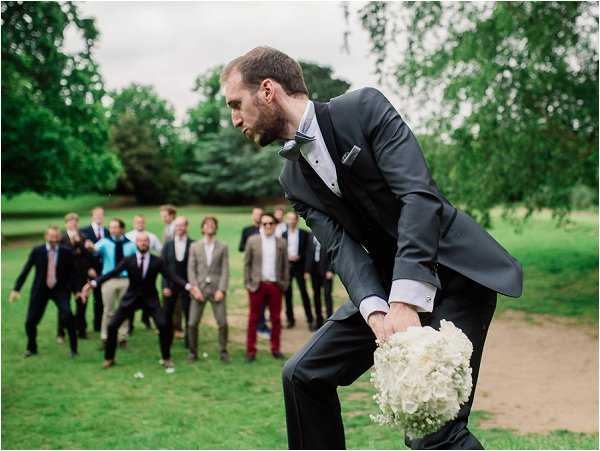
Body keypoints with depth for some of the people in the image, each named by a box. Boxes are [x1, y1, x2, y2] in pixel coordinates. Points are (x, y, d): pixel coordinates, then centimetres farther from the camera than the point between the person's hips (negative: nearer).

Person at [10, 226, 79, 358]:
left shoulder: (66, 252, -5)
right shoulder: (37, 251, -6)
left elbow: (71, 272, 2)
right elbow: (26, 270, -2)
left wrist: (76, 290, -2)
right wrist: (16, 289, -5)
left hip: (60, 289, -1)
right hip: (40, 290, 1)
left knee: (67, 315, -21)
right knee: (30, 321, 1)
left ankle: (73, 348, -4)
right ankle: (31, 348, 29)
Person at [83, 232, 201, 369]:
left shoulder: (157, 261, -6)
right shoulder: (128, 260, -5)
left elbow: (171, 276, -12)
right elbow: (112, 273, -12)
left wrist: (188, 286, -25)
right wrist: (94, 283, -24)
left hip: (150, 298, -1)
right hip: (131, 297, 1)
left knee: (163, 325, -15)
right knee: (112, 325, -4)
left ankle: (166, 358, 5)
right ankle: (109, 358, 16)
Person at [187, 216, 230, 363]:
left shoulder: (223, 247, 7)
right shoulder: (195, 247, 9)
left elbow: (225, 270, 1)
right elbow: (191, 270, 5)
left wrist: (221, 290, -9)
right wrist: (195, 289, -6)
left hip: (216, 289, -1)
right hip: (199, 288, 1)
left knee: (223, 323, -7)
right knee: (192, 323, -3)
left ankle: (223, 352, 10)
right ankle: (193, 352, 12)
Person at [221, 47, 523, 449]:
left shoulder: (364, 108, -13)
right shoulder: (294, 179, 6)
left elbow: (419, 195, -23)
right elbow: (342, 247, -6)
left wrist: (405, 303, -31)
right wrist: (375, 312, -26)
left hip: (455, 271, -7)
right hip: (388, 286, 7)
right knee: (304, 375, 6)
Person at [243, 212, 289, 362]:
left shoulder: (281, 243, 5)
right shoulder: (252, 240, 0)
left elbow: (285, 265, 8)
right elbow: (247, 263, 2)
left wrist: (285, 284, 4)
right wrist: (247, 282, -3)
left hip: (276, 285, 2)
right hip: (257, 285, -2)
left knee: (276, 318, 7)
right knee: (254, 318, 3)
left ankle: (275, 349, 18)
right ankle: (251, 350, 9)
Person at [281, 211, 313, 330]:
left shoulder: (304, 234, 3)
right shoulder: (283, 234, 9)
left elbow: (307, 250, 1)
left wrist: (299, 257, -13)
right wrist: (287, 256, -10)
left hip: (299, 266, -2)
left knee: (303, 292, -4)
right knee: (287, 293, 4)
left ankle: (310, 320, 0)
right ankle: (290, 319, 12)